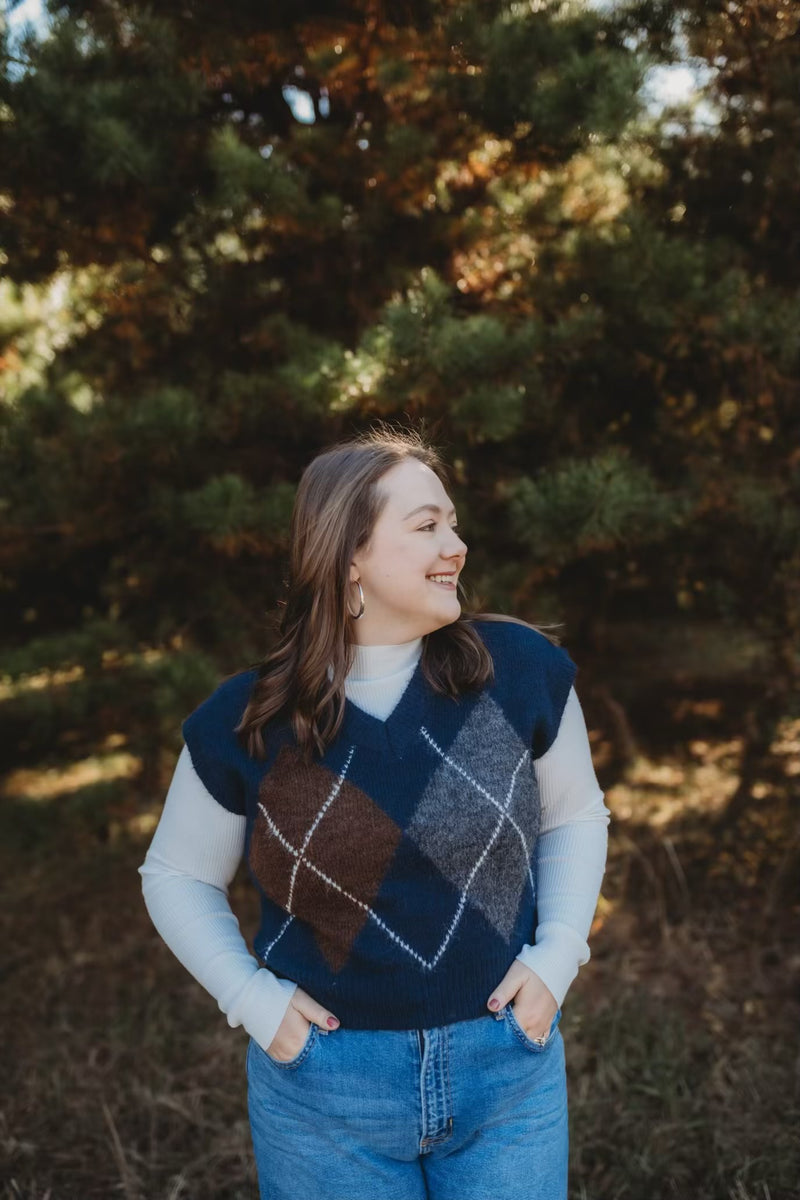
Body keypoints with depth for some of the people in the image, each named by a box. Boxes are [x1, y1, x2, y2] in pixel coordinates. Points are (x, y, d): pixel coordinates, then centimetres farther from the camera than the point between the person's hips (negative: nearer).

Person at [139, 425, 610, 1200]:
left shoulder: (518, 668, -9)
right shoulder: (246, 720, -9)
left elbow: (574, 816, 7)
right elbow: (176, 875, 5)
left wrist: (557, 953, -4)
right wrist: (252, 998, -6)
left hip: (510, 1074, 1)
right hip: (324, 1091, 0)